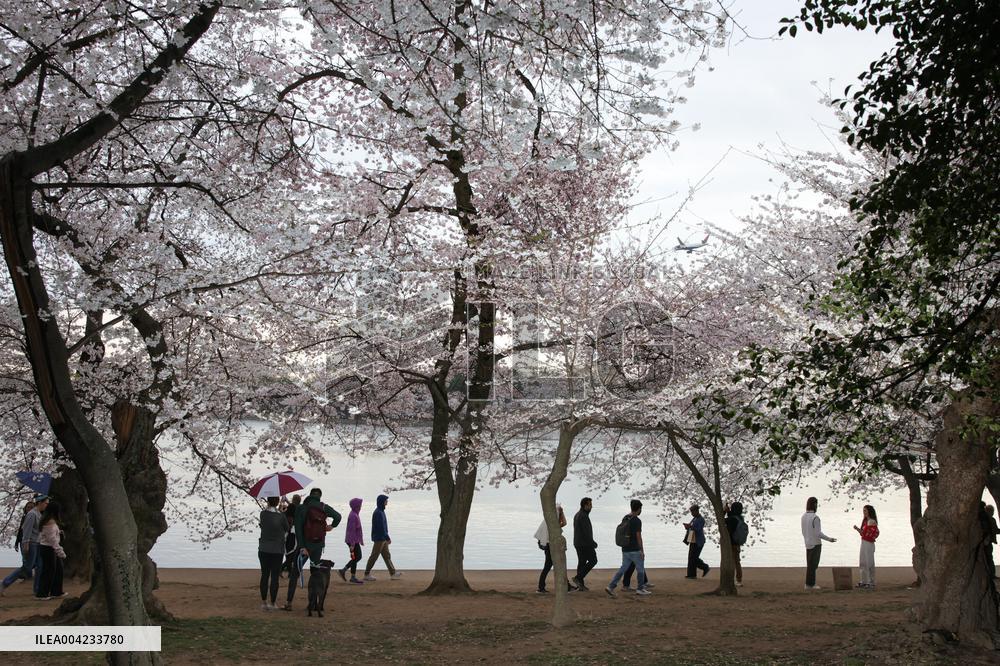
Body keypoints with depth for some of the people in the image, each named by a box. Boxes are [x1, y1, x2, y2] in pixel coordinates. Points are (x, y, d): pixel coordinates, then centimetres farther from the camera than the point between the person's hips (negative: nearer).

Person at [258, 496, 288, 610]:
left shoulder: (263, 514, -7)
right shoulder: (281, 516, -13)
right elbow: (287, 529, 1)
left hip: (264, 549, 3)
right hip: (277, 550, -3)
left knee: (264, 575, 12)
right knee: (275, 577, 4)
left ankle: (263, 602, 15)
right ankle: (272, 603, 7)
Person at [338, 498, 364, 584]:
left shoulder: (355, 515, 12)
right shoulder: (353, 516, -19)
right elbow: (352, 530, -22)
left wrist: (361, 541, 23)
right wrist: (352, 544, -22)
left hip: (355, 540, 10)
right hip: (353, 541, -10)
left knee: (358, 557, 12)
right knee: (355, 558, -3)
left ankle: (343, 570, 16)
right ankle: (353, 577, 5)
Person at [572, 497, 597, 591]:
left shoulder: (577, 515, 14)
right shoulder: (583, 516, -18)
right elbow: (586, 532, -22)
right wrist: (593, 543, -13)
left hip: (578, 543, 10)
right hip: (585, 544, -10)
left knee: (582, 562, 10)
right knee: (593, 561, -1)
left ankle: (580, 584, 9)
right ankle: (578, 578, -6)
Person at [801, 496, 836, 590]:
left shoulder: (804, 516, 6)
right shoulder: (815, 518, -20)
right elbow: (818, 533, -20)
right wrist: (829, 539, -9)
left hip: (808, 544, 8)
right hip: (815, 544, -8)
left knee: (810, 564, 13)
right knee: (813, 565, -2)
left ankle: (809, 583, 15)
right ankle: (810, 584, 1)